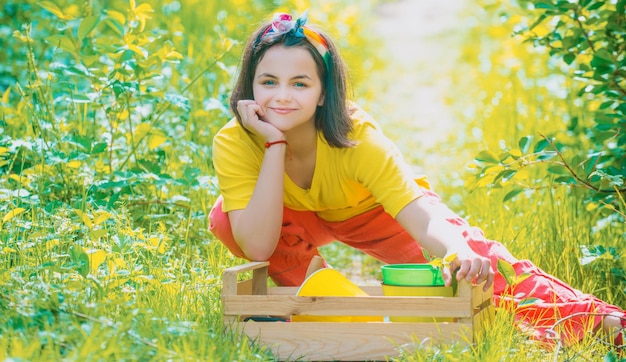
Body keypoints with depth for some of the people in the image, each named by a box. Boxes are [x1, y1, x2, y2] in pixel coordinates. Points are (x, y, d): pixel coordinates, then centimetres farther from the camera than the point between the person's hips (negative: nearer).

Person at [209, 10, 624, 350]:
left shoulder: (356, 137, -37)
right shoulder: (233, 143, -33)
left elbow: (421, 218, -46)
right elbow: (257, 247, -42)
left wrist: (459, 253, -69)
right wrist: (275, 146, -47)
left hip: (375, 209, -1)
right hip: (302, 217, 1)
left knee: (475, 258, -19)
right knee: (226, 217, -29)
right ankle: (306, 284, -5)